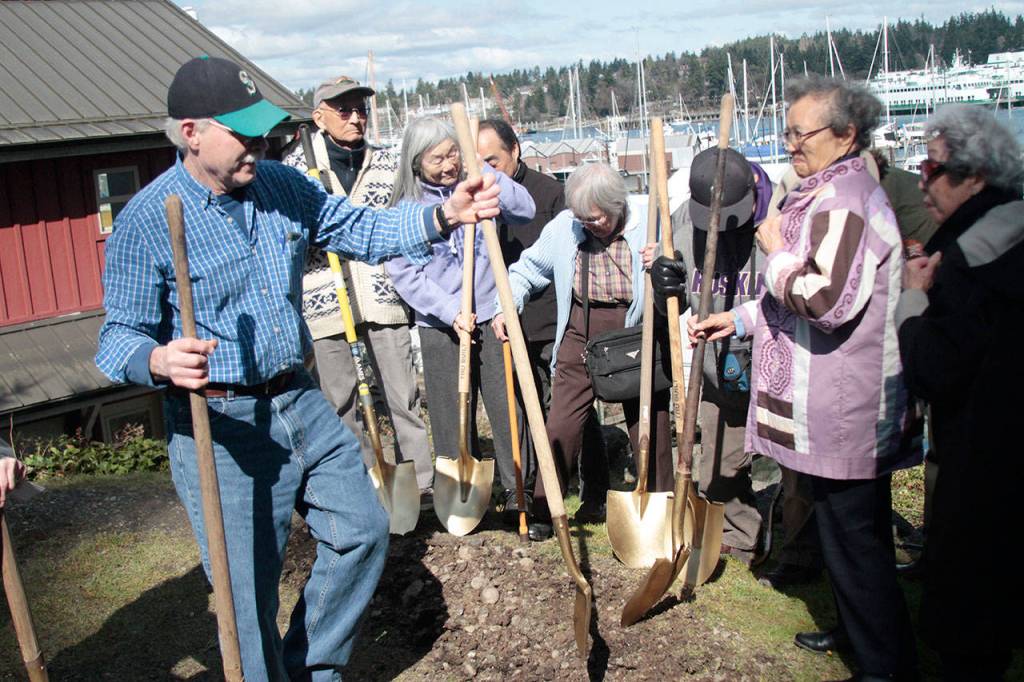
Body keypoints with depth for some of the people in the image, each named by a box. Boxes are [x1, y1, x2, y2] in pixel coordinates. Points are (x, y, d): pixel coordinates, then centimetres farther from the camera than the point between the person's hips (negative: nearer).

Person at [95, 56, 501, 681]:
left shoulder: (283, 186, 4)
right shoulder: (144, 223, -12)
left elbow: (364, 230, 7)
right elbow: (121, 335, -10)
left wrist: (443, 215, -8)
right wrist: (160, 362, -34)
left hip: (300, 402, 6)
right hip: (219, 425, -6)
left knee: (363, 529, 12)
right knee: (249, 587, 2)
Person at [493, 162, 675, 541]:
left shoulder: (651, 221, -8)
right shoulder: (564, 225, -1)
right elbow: (528, 268, 12)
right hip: (581, 331, 2)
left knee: (650, 424, 6)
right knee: (562, 423, 1)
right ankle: (544, 512, 15)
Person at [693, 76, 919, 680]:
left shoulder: (844, 199, -19)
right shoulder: (832, 193, 16)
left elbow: (827, 299, -31)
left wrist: (777, 252, -16)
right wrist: (742, 318, 18)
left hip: (846, 411, -11)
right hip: (842, 405, 11)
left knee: (855, 542, -1)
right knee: (850, 533, 23)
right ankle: (856, 630, 39)